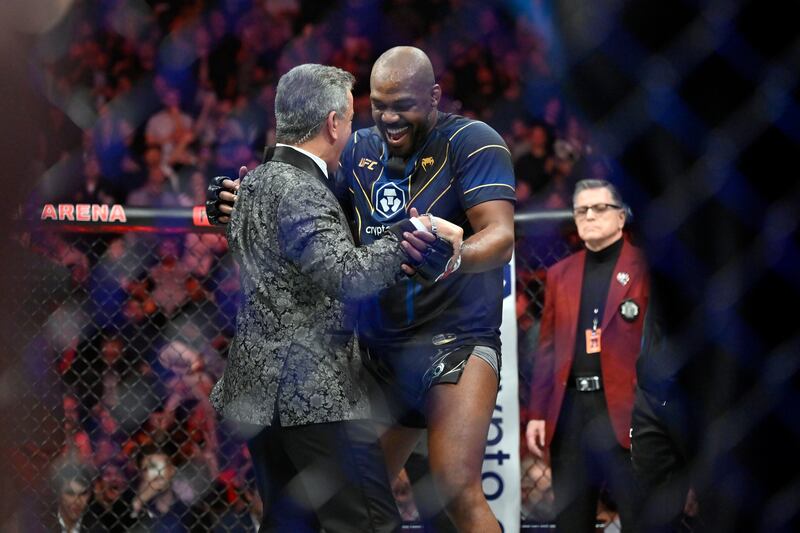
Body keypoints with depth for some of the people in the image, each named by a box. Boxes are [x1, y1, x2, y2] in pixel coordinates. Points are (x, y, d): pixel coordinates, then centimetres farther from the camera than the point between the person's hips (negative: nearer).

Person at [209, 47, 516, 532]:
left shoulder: (472, 142, -9)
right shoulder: (360, 150, 9)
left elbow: (501, 237, -21)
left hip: (456, 339, -6)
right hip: (378, 345, 6)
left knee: (457, 490, -20)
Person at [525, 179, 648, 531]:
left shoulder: (645, 268, 1)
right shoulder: (560, 274, 17)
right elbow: (547, 348, 16)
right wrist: (537, 413, 9)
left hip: (624, 410, -5)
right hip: (570, 410, 5)